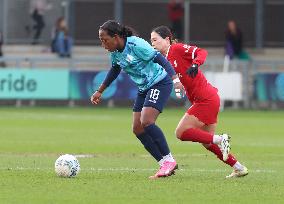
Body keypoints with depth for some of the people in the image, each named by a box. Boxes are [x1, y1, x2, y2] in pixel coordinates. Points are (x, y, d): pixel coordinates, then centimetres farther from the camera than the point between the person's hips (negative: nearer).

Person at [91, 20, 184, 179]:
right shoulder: (115, 52, 3)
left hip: (160, 83, -9)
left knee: (146, 122, -24)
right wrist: (100, 91, 30)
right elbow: (115, 70, 23)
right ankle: (165, 165, 3)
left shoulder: (136, 45, -22)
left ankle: (169, 160, -15)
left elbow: (160, 59, -23)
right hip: (144, 89, 9)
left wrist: (175, 79, -34)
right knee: (137, 128, 0)